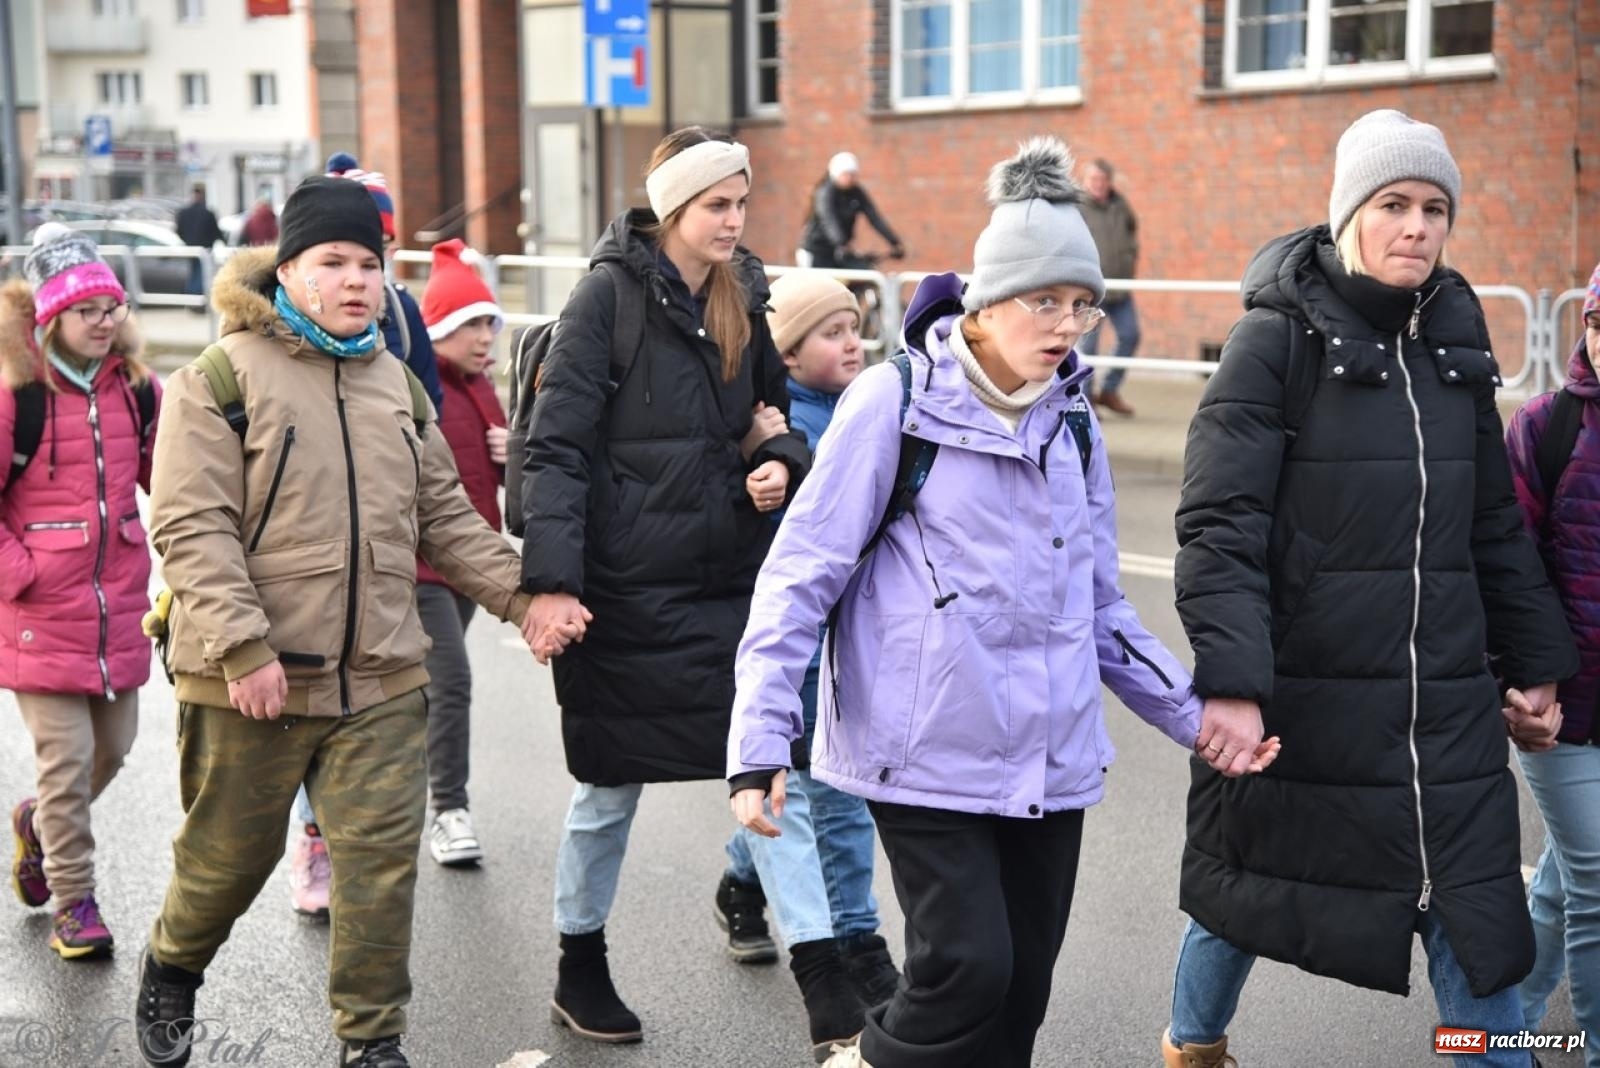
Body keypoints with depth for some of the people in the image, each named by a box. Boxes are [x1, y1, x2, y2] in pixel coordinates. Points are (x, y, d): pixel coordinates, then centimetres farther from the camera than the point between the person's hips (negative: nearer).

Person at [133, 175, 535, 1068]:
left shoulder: (397, 384, 13)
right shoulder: (221, 379, -7)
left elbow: (446, 517, 17)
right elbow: (192, 528, -13)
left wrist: (520, 593, 4)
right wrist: (242, 649, -21)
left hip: (381, 680, 4)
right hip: (250, 682, -4)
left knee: (382, 858, 2)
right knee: (230, 853, 12)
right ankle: (172, 971, 43)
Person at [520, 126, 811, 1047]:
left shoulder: (743, 297, 8)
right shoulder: (612, 294, -9)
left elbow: (772, 409, 22)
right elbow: (556, 447, -13)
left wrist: (783, 459, -2)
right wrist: (549, 582, -21)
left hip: (729, 578, 5)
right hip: (625, 587, -4)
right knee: (612, 786, 8)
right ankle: (580, 971, 27)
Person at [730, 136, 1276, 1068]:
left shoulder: (1072, 420, 9)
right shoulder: (894, 402, -9)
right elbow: (800, 576, -8)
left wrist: (1190, 716, 11)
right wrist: (761, 744, -14)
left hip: (1049, 761, 6)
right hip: (930, 753, -5)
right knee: (969, 967, -13)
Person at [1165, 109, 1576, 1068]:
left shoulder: (1456, 339, 8)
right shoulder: (1279, 338, -10)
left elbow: (1496, 523, 16)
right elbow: (1220, 527, -15)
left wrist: (1536, 662, 15)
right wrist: (1231, 681, -23)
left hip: (1446, 699, 4)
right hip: (1303, 692, -4)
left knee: (1476, 913, 2)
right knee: (1253, 883, 14)